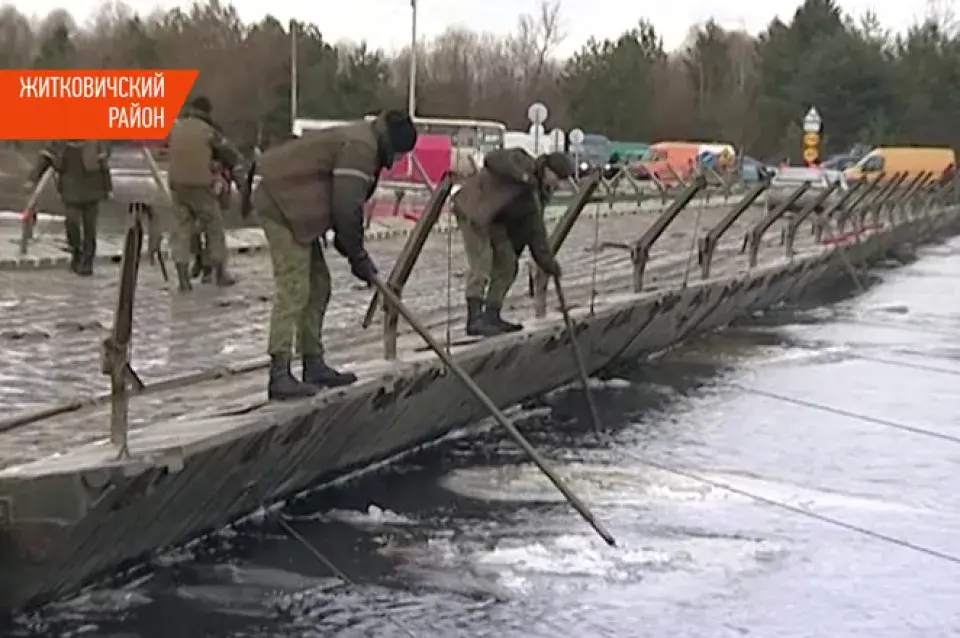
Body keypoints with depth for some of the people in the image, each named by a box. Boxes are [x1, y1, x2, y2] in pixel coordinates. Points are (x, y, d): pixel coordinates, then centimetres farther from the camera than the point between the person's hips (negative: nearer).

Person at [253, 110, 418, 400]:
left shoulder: (360, 142, 18)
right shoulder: (361, 146, -16)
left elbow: (346, 204, 20)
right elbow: (347, 207, -21)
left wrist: (353, 251, 14)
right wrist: (358, 256, -11)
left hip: (288, 203, 11)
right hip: (282, 205, -11)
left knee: (318, 284, 13)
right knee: (293, 289, -13)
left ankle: (314, 364, 19)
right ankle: (279, 375, -15)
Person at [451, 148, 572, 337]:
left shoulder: (539, 194, 10)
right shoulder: (521, 161, -12)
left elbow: (535, 229, 11)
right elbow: (492, 159, -29)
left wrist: (547, 260, 5)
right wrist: (522, 175, -31)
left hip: (494, 220, 10)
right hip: (472, 208, -10)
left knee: (507, 266, 5)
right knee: (481, 262, -18)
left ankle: (491, 316, 9)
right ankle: (475, 320, -21)